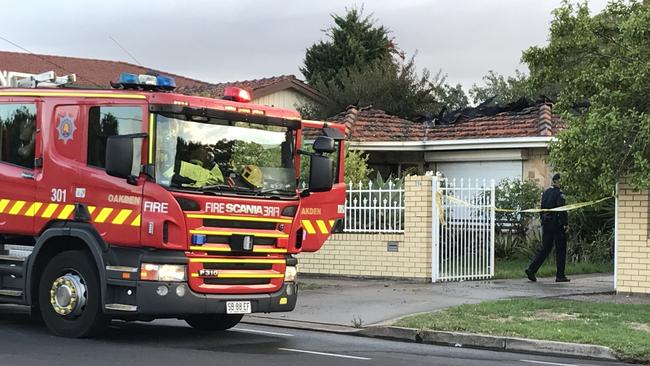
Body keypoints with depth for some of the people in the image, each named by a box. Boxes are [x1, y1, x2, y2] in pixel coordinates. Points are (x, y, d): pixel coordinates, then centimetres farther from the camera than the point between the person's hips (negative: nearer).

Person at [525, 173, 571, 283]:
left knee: (545, 249, 9)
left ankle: (531, 269, -3)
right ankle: (560, 276, 4)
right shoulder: (559, 193, -12)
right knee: (560, 250, 2)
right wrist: (566, 224, -15)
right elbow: (562, 209, -17)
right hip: (557, 224, -7)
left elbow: (542, 208, 18)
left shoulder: (545, 192, 14)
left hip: (546, 224, 7)